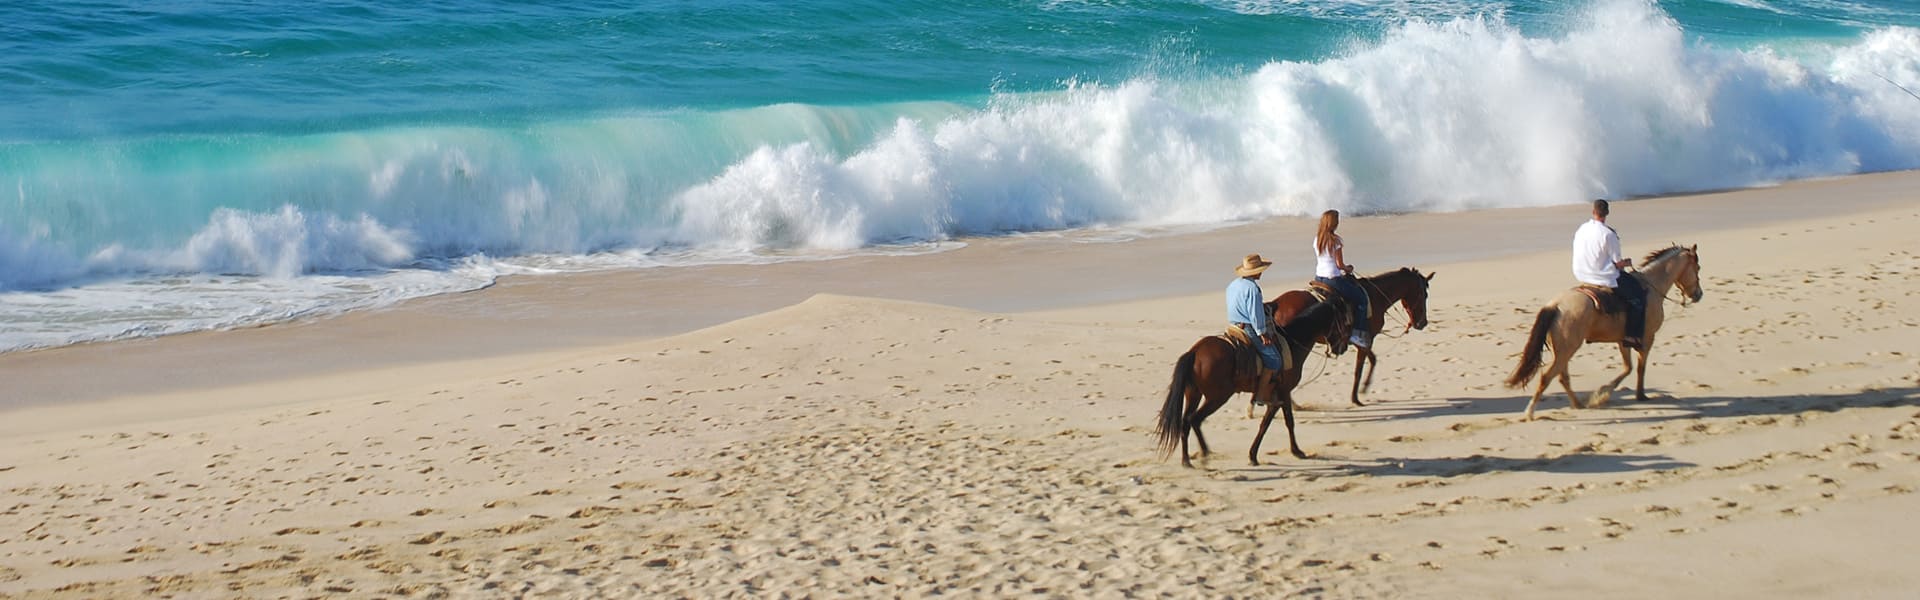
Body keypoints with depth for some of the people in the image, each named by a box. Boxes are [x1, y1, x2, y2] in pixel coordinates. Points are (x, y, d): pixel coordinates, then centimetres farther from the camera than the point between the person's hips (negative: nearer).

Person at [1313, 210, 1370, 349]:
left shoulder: (1317, 239, 6)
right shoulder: (1336, 240, -15)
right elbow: (1339, 264, -15)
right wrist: (1347, 269, 8)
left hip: (1318, 278, 8)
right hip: (1333, 279, -8)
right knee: (1361, 298, 4)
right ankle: (1358, 334, -1)